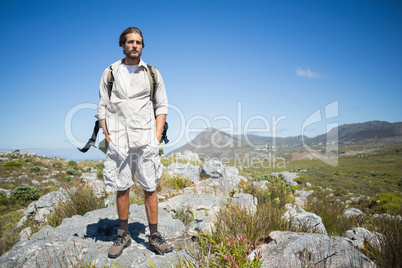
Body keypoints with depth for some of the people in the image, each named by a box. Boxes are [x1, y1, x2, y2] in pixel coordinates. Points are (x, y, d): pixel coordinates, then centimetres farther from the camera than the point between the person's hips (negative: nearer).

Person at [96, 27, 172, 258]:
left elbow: (162, 106, 8)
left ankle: (155, 237, 16)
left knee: (150, 188, 3)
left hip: (146, 140, 0)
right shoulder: (110, 73, 10)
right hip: (119, 140, 1)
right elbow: (103, 108, 9)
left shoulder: (152, 73, 9)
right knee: (122, 188, 8)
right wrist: (108, 137, 0)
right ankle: (123, 235, 24)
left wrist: (157, 137, -2)